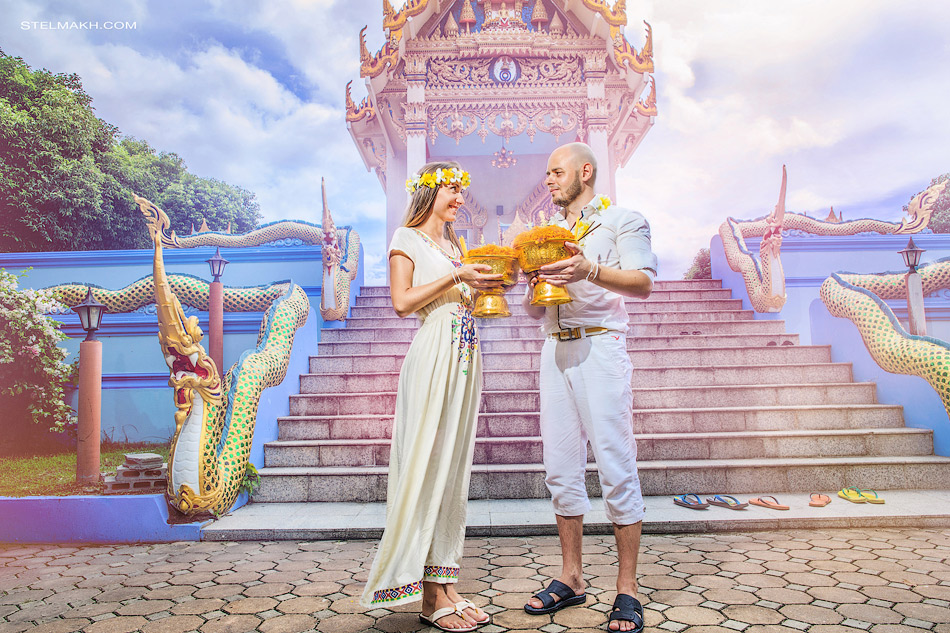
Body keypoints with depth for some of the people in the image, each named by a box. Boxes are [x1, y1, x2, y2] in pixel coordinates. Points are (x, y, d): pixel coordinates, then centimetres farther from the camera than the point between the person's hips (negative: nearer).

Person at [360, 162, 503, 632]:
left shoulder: (453, 244, 23)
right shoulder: (407, 238, 3)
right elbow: (402, 301, -10)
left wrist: (485, 283, 9)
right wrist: (457, 277, -11)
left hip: (465, 359, 8)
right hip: (432, 360, -7)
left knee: (454, 470, 6)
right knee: (427, 466, -6)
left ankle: (444, 583, 14)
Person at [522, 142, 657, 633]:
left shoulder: (621, 220, 5)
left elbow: (643, 283, -13)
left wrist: (591, 271, -30)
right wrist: (533, 283, -1)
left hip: (600, 345, -6)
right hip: (555, 349, 6)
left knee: (615, 466, -6)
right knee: (561, 468, 7)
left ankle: (627, 592, 5)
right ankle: (570, 579, 19)